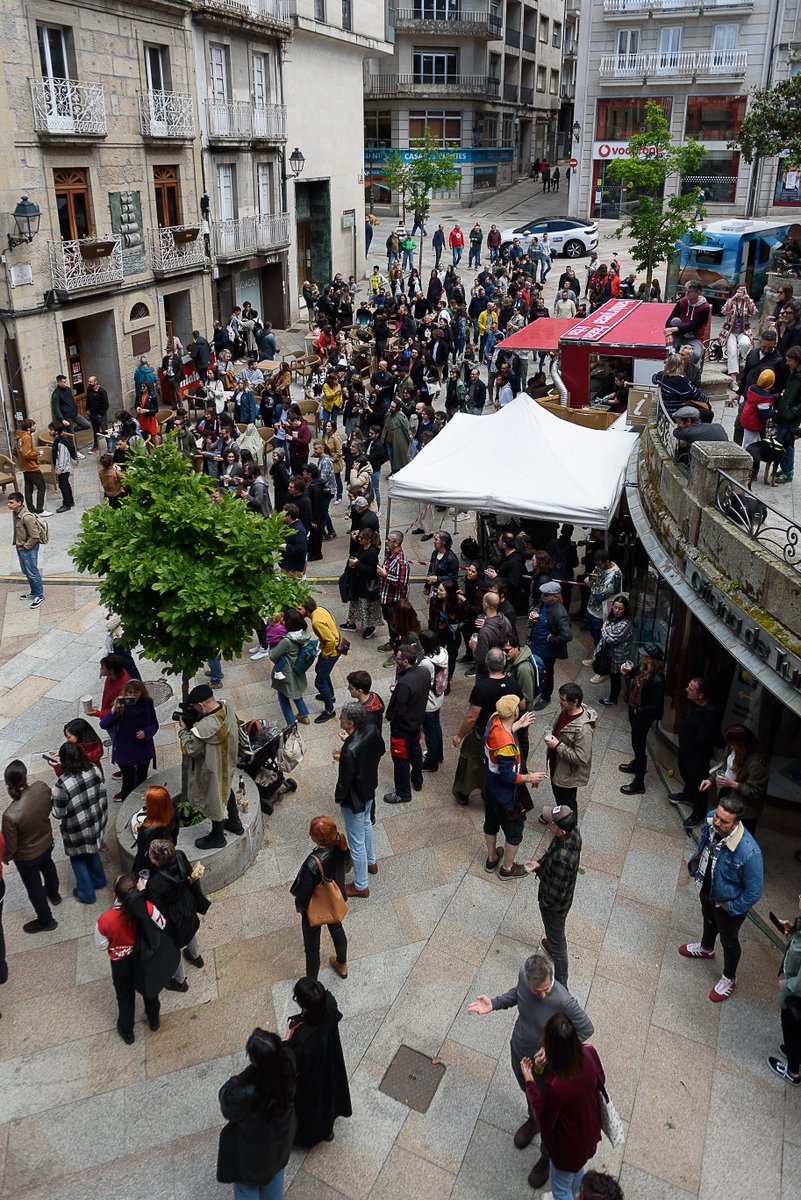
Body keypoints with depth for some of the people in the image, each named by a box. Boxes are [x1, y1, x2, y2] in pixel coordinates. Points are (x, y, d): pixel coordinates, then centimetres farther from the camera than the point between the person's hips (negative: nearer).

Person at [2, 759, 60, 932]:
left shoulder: (10, 815, -41)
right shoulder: (42, 787, -28)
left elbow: (10, 846, -23)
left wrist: (5, 858, -1)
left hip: (27, 856, -5)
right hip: (46, 842, 5)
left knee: (34, 887, 23)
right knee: (47, 866, 37)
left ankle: (46, 921, 46)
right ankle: (53, 894, 65)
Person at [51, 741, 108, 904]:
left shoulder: (62, 784, -32)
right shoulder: (94, 769, -16)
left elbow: (58, 814, -21)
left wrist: (54, 797, -4)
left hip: (77, 830, -5)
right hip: (96, 822, 5)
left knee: (78, 859, 20)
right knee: (91, 851, 31)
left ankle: (86, 894, 36)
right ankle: (98, 880, 52)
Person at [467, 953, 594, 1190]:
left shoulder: (563, 1002, -40)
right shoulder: (524, 976, -26)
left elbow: (586, 1029, -23)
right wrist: (494, 1004, -16)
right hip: (519, 1052, 5)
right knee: (528, 1091, 34)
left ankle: (547, 1157, 50)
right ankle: (533, 1119, 67)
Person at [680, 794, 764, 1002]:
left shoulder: (749, 852, -44)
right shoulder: (711, 820, -27)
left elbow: (753, 893, -27)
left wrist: (730, 907, -15)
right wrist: (695, 864, 3)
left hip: (729, 901, -5)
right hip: (706, 888, 5)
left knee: (728, 940, 23)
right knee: (708, 919, 35)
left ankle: (729, 979, 53)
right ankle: (706, 948, 68)